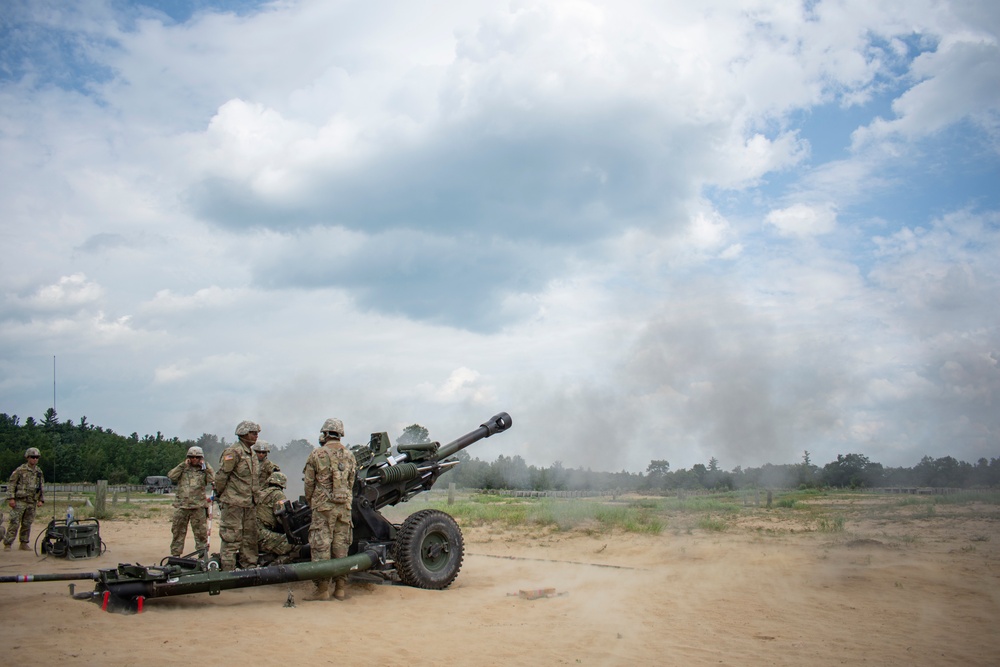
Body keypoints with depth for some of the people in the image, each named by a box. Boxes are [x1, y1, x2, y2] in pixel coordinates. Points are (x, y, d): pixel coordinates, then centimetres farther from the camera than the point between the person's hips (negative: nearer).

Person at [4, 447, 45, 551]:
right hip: (19, 501, -5)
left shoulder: (39, 472, 12)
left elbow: (42, 487, 18)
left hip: (32, 503, 5)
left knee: (27, 524, 8)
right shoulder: (20, 470, -4)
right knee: (14, 523, -8)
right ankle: (7, 544, -3)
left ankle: (24, 544, 16)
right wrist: (11, 498, -13)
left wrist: (41, 500, 9)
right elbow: (11, 484, -5)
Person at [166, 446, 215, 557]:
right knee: (178, 532, 7)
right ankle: (175, 554, 16)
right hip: (181, 506, 2)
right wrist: (183, 465, -5)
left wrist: (205, 466, -6)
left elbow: (213, 479, -9)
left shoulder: (204, 471, 9)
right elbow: (171, 476, -4)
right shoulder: (183, 469, 13)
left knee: (201, 532, 0)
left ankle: (203, 555, 6)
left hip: (198, 507, -1)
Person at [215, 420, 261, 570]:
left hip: (250, 504, 9)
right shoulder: (233, 452, -11)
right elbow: (221, 476, -12)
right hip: (234, 503, -9)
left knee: (250, 538, 12)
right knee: (231, 538, -6)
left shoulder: (252, 454, 17)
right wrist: (220, 494, -3)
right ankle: (228, 570, -3)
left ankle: (250, 568, 19)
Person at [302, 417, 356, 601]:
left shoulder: (317, 455, -5)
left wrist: (310, 501, 16)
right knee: (341, 546, 9)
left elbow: (309, 483, 0)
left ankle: (321, 587, 0)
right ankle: (340, 587, 11)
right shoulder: (349, 456, 7)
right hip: (344, 506, 4)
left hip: (323, 506, -4)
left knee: (320, 546, 0)